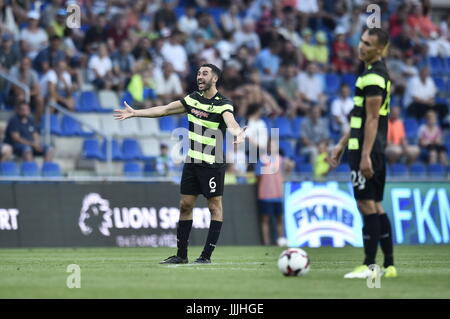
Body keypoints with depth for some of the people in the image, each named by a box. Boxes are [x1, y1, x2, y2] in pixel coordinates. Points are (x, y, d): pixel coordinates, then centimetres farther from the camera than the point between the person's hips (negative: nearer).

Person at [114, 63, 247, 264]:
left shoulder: (223, 104, -12)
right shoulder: (193, 98, 9)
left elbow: (230, 121, -31)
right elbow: (165, 110, 15)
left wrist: (237, 133, -55)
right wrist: (134, 113, 16)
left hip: (213, 164, -7)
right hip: (192, 161, 7)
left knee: (215, 206, -2)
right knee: (185, 205, 7)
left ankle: (207, 255, 2)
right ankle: (181, 254, 12)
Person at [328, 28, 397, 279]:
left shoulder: (373, 77, -14)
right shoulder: (377, 73, 18)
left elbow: (372, 120, -19)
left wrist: (365, 155, -22)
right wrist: (342, 145, 25)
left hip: (366, 150, -10)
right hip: (376, 151, 10)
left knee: (367, 204, -7)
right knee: (376, 206, 11)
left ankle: (369, 265, -6)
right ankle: (389, 265, 13)